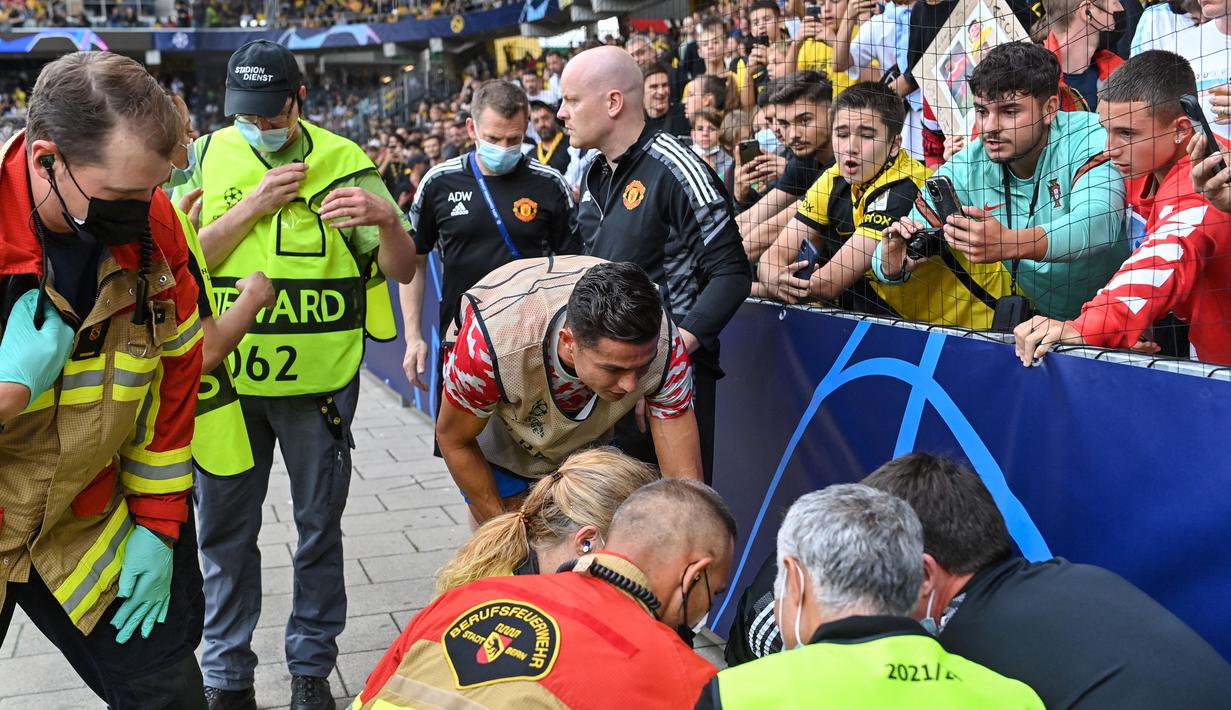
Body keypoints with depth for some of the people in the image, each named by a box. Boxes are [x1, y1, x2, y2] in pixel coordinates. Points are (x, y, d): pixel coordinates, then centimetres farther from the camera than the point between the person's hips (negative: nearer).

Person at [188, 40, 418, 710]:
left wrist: (386, 220, -28)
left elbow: (403, 270, -6)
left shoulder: (343, 161, -4)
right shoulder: (208, 158, 1)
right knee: (224, 529, 9)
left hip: (318, 376, -1)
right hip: (226, 375, 2)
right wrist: (253, 206, -17)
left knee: (319, 526, 10)